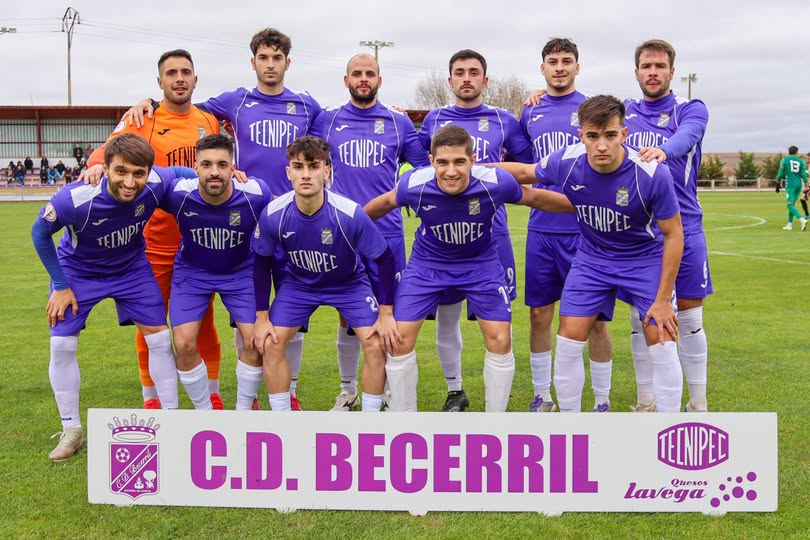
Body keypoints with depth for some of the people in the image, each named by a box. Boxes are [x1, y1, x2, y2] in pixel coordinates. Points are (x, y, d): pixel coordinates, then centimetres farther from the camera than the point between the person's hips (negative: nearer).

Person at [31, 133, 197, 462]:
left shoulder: (156, 184, -31)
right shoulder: (75, 199, -38)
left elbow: (180, 172, -5)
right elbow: (40, 233, -17)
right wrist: (60, 286, -12)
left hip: (132, 268, 2)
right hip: (77, 270, -2)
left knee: (160, 337, -1)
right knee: (62, 344, -5)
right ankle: (71, 430, 13)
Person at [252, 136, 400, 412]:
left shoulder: (350, 214, -33)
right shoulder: (273, 215, -26)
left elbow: (384, 259, -19)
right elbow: (262, 264, -7)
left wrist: (386, 314, -17)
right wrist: (262, 317, -6)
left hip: (349, 283, -2)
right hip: (298, 284, 2)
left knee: (377, 344, -14)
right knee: (270, 344, -9)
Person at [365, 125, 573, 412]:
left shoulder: (496, 182, -28)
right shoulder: (414, 184, -27)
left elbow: (537, 198, -8)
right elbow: (385, 203, -3)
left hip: (481, 264, 0)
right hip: (427, 264, 0)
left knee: (500, 340, -7)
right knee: (400, 339, -6)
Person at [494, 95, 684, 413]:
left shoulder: (652, 174, -29)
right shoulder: (565, 163, -21)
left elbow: (673, 235, -16)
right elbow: (525, 172, 3)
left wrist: (663, 299, -15)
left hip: (645, 259, -2)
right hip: (591, 258, 3)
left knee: (662, 347, -6)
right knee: (569, 340, -3)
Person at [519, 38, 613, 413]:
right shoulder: (530, 113, 11)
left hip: (585, 230, -3)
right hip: (541, 230, 3)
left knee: (594, 318, 1)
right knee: (539, 314, 8)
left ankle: (602, 402, 15)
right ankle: (542, 397, 23)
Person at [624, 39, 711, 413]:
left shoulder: (691, 109, 0)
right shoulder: (622, 111, 10)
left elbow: (686, 136, -22)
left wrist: (664, 150, -46)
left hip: (682, 228, -2)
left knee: (689, 319, 4)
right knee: (640, 319, 7)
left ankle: (698, 404, 17)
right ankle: (646, 402, 20)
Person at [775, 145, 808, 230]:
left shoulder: (784, 160, -1)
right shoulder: (801, 161, 5)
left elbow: (781, 173, -1)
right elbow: (803, 173, -2)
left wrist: (778, 179, 16)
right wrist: (806, 182, 10)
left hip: (790, 184, -4)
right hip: (799, 184, 4)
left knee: (790, 205, -5)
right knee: (792, 204, 15)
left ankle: (802, 220, -26)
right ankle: (789, 224, 17)